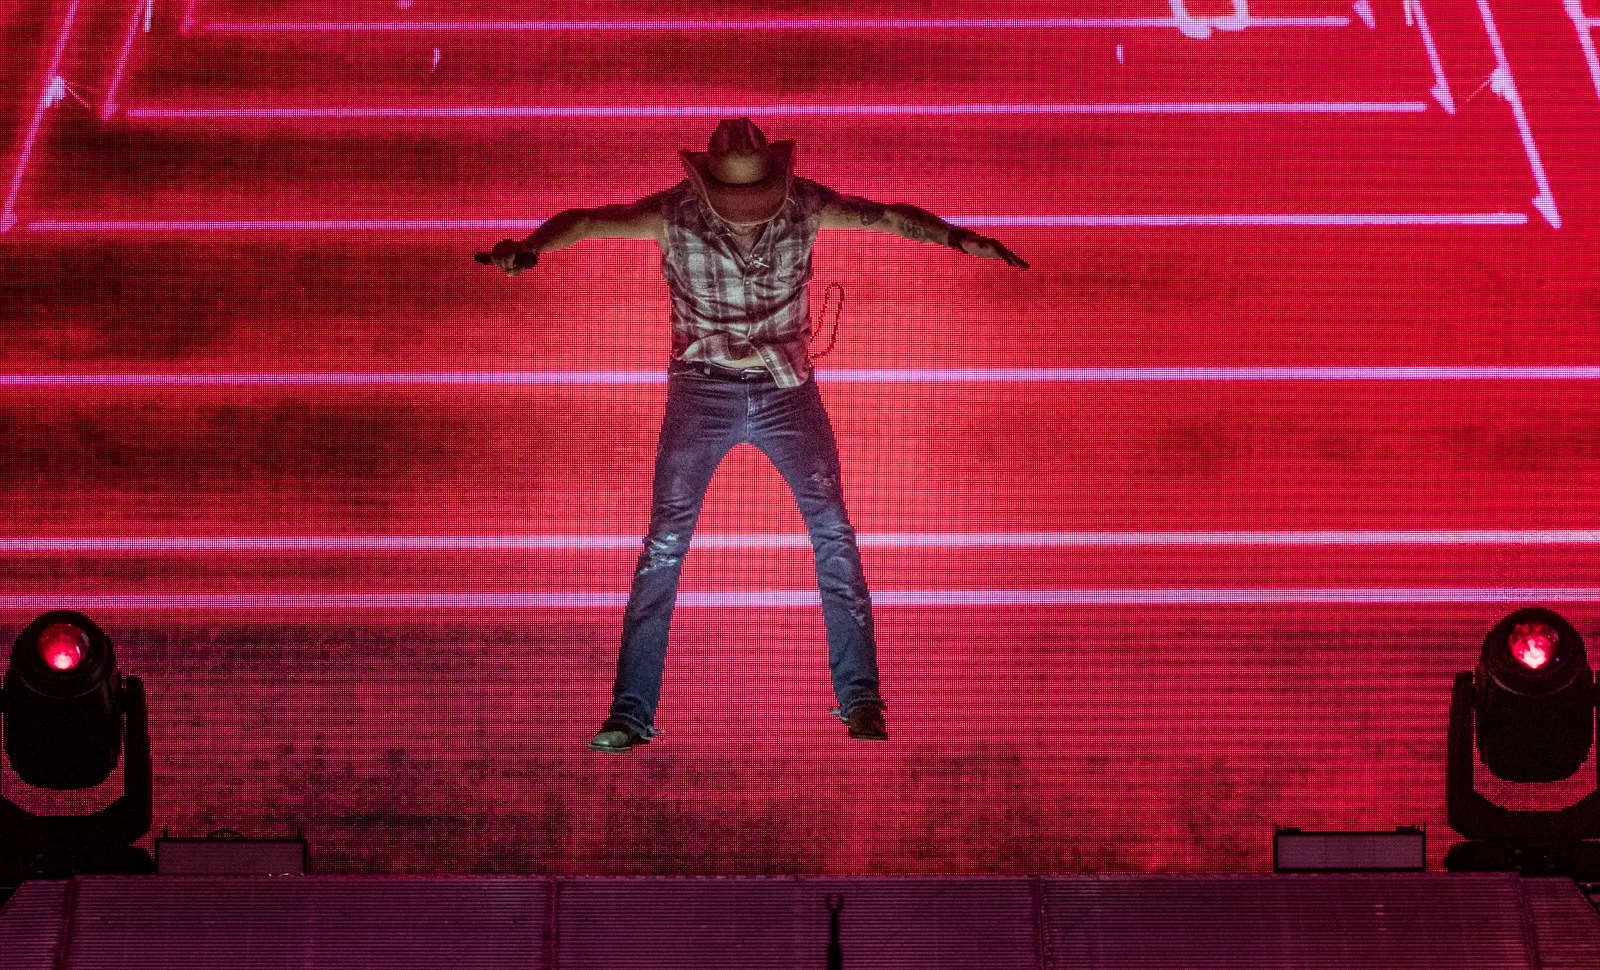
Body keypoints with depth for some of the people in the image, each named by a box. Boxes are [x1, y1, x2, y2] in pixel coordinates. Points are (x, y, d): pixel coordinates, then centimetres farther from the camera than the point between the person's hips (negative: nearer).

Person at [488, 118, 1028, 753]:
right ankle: (630, 713, -5)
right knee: (664, 544, -8)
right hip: (701, 391, -1)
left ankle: (859, 697, -1)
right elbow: (586, 222, -15)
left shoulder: (804, 206, -7)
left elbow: (889, 216, -2)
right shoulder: (675, 215, -11)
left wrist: (960, 238, -15)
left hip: (787, 389, 1)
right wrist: (529, 249, -34)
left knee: (832, 531, -8)